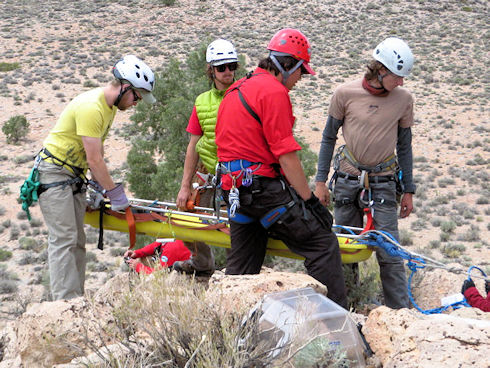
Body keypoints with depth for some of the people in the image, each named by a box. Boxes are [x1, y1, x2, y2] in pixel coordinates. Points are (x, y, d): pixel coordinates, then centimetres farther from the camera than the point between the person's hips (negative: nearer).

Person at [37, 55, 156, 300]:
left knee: (76, 240, 7)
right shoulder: (91, 107, -24)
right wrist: (115, 192, -16)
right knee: (64, 239, -13)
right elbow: (94, 160, -23)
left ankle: (76, 300, 10)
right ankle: (66, 304, -14)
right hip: (54, 172, -10)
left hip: (74, 175, 10)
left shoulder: (110, 105, 6)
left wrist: (99, 185, 9)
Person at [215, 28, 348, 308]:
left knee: (243, 264, 17)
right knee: (323, 245, -6)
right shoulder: (274, 91, -12)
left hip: (234, 188, 10)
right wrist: (309, 198, -12)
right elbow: (286, 154, -16)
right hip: (265, 187, -10)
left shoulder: (237, 90, 18)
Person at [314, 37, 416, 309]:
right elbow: (329, 138, 5)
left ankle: (400, 312, 3)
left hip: (383, 183, 0)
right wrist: (320, 181, 3)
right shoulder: (345, 94, -5)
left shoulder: (403, 99, -1)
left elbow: (404, 146, 9)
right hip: (347, 181, 0)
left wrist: (408, 190, 9)